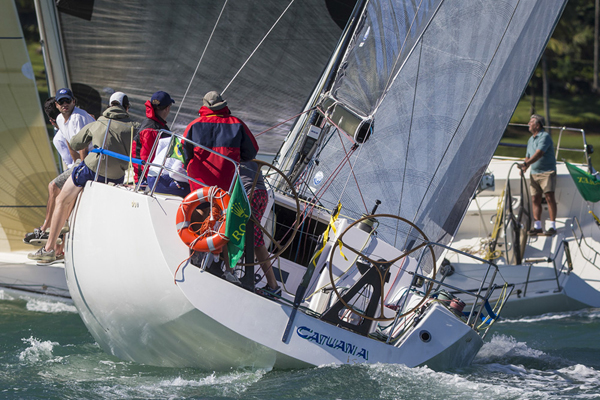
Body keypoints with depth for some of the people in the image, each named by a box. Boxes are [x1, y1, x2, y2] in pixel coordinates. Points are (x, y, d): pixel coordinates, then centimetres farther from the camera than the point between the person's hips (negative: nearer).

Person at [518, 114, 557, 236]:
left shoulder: (545, 137, -10)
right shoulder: (530, 139, 18)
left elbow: (538, 154, -23)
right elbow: (528, 156, 25)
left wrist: (526, 164, -34)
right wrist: (523, 168, 6)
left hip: (547, 172, -8)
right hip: (534, 173, 8)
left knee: (549, 197, -13)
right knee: (536, 199, 2)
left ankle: (552, 226, -13)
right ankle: (537, 227, 4)